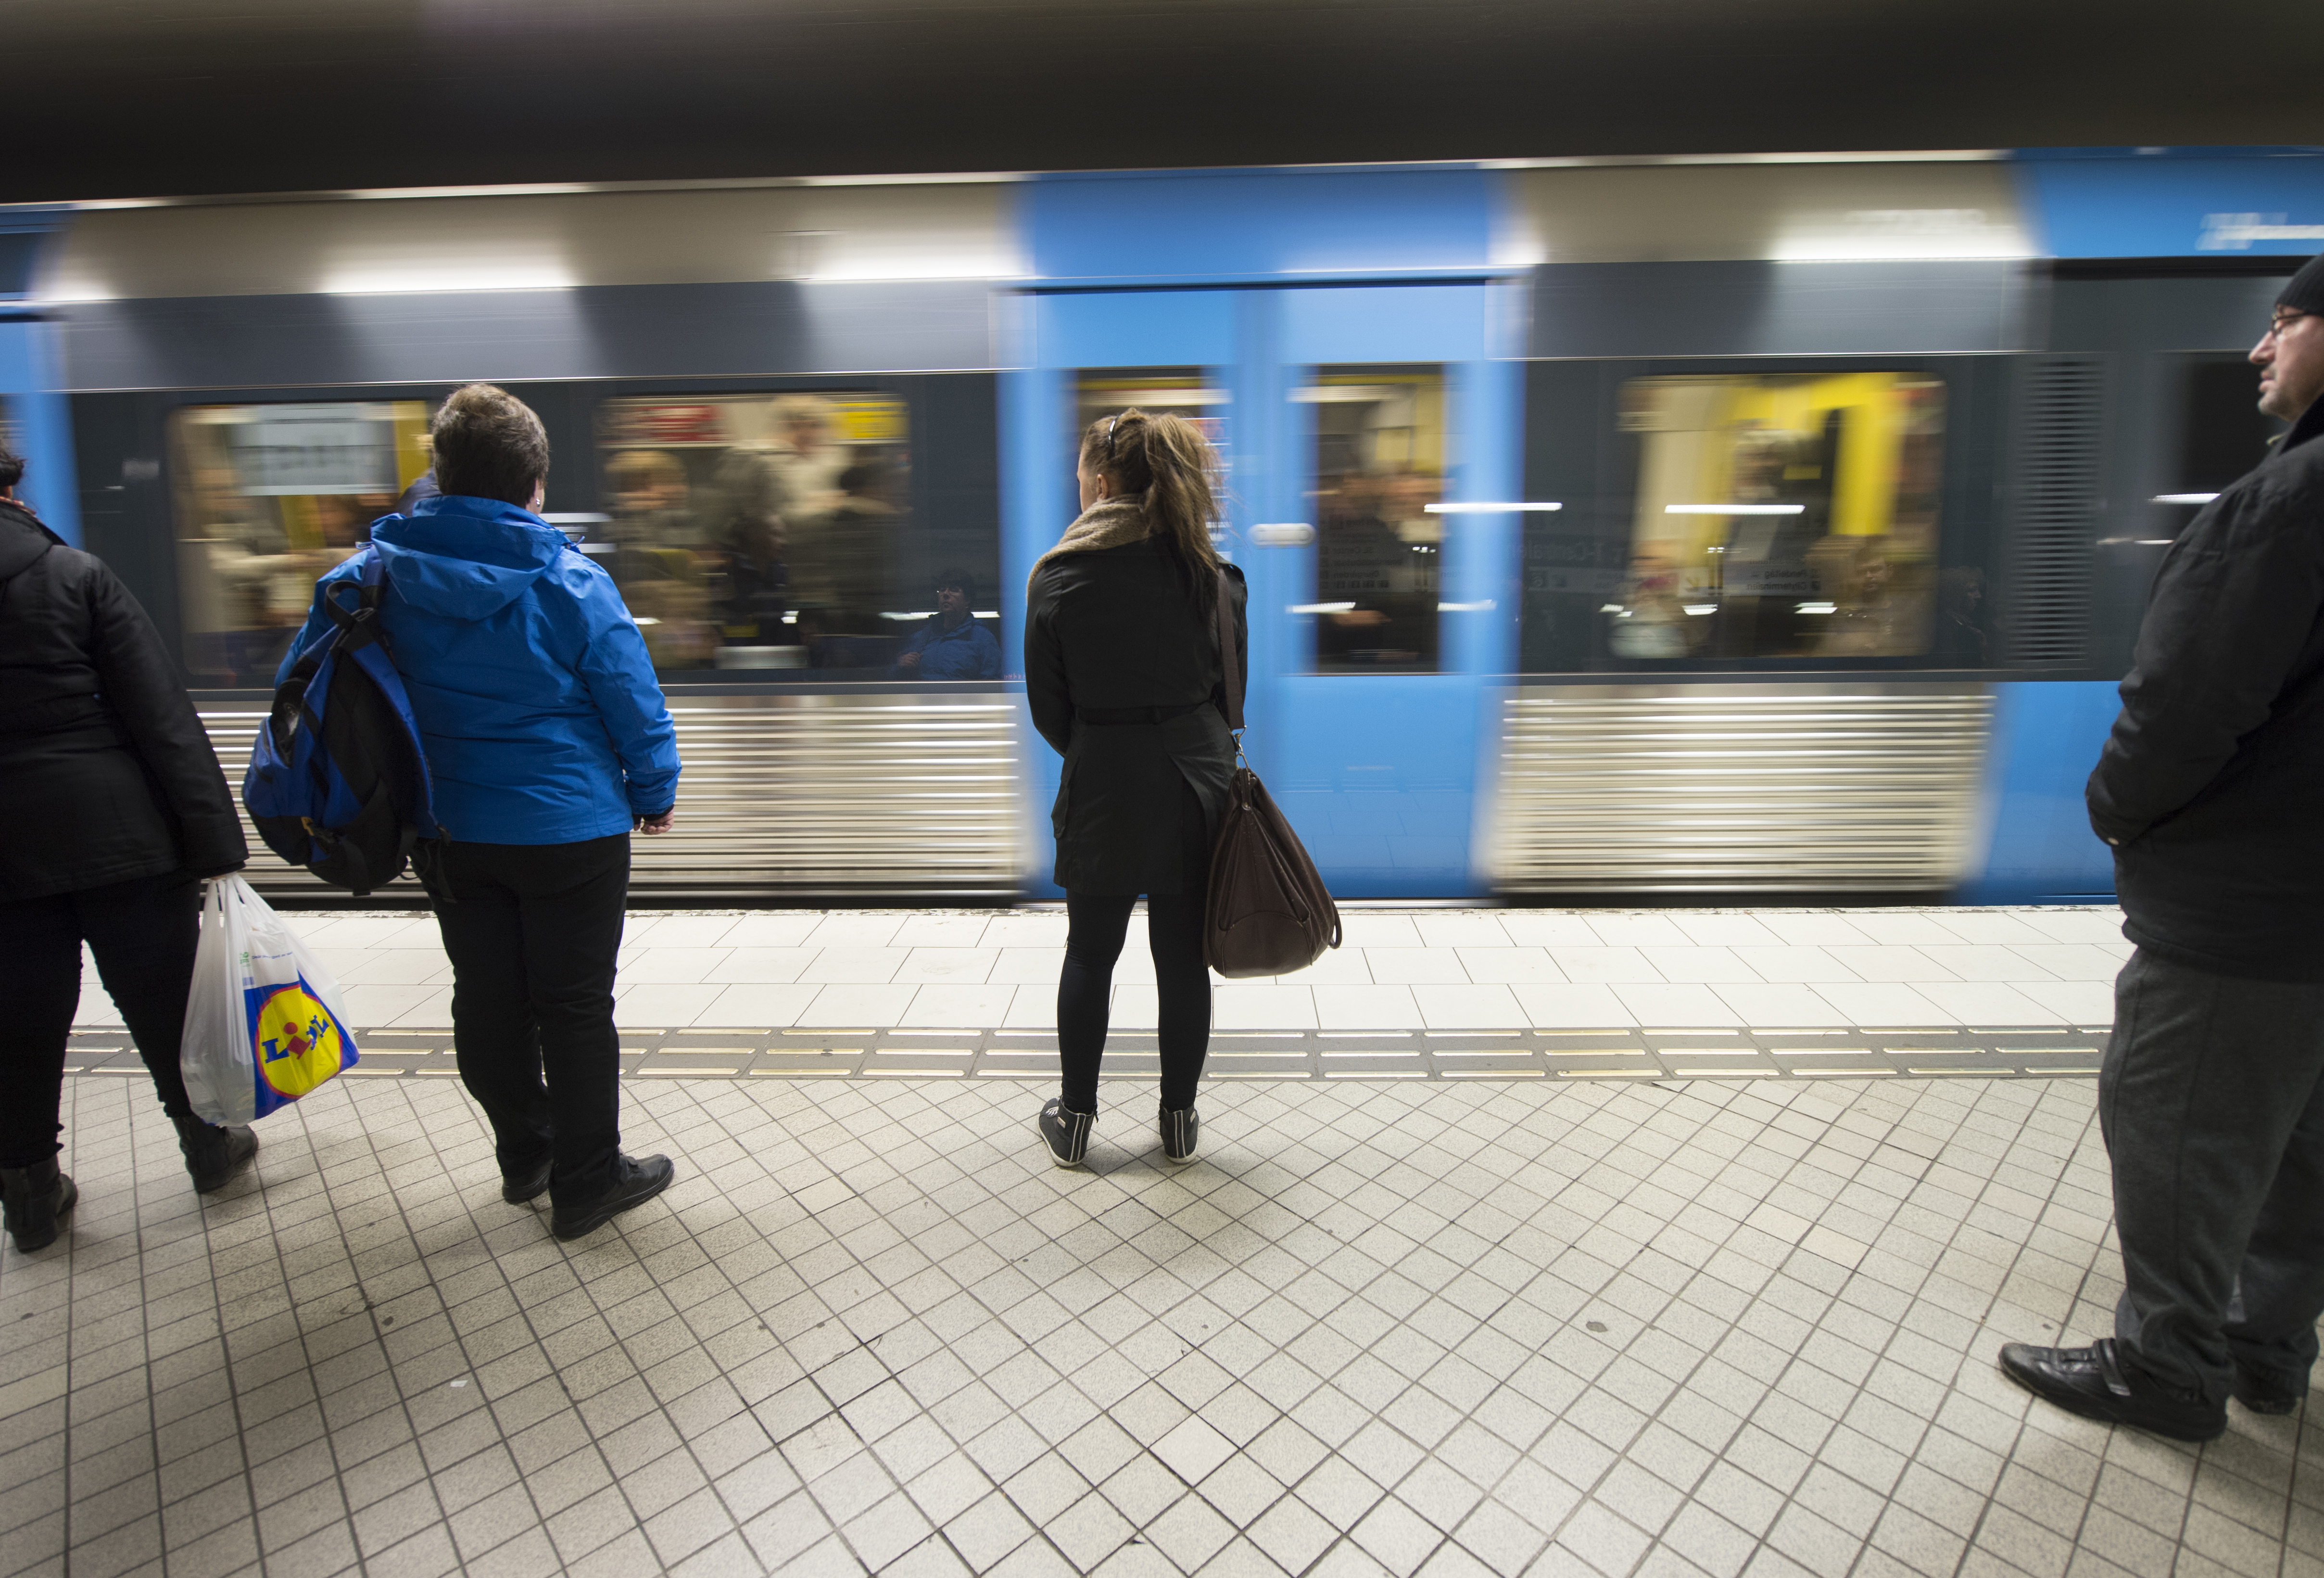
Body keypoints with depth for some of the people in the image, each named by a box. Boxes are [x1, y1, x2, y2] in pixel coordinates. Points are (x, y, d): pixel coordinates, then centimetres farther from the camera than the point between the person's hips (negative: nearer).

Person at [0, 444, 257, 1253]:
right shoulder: (77, 576, -7)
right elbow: (162, 716, -12)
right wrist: (213, 841, -10)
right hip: (118, 836, -2)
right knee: (163, 1002, 11)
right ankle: (208, 1143, 27)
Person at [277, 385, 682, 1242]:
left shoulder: (379, 573, -2)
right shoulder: (570, 583, -16)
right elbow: (634, 703, -12)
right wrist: (655, 793, 3)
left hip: (448, 833, 5)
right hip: (568, 829, -4)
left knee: (487, 997, 17)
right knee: (574, 1005, 6)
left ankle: (525, 1155, 33)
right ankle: (587, 1182, 16)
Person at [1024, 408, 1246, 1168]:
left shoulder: (1058, 577, -8)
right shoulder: (1207, 568, -1)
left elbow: (1049, 707, -3)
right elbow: (1232, 683, 5)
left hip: (1103, 790, -2)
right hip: (1196, 781, 2)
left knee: (1090, 955, 14)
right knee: (1183, 956, 12)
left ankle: (1074, 1120, 26)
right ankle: (1179, 1120, 25)